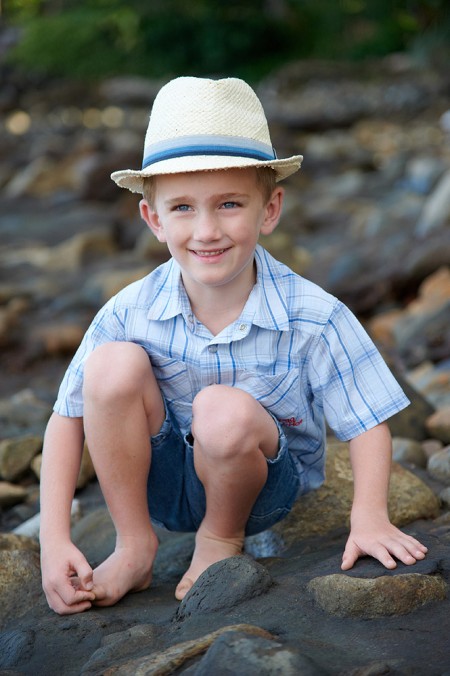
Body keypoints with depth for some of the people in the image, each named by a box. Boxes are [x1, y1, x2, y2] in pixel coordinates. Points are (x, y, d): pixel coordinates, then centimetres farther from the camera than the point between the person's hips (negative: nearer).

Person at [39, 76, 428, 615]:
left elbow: (368, 423, -13)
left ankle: (222, 538, -2)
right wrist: (54, 539, -18)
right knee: (114, 364, -26)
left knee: (225, 410, -36)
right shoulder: (130, 314, -17)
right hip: (163, 481, 2)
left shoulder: (313, 318, -22)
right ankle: (134, 546, -6)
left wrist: (368, 517, -29)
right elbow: (67, 419, -10)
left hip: (265, 484, -2)